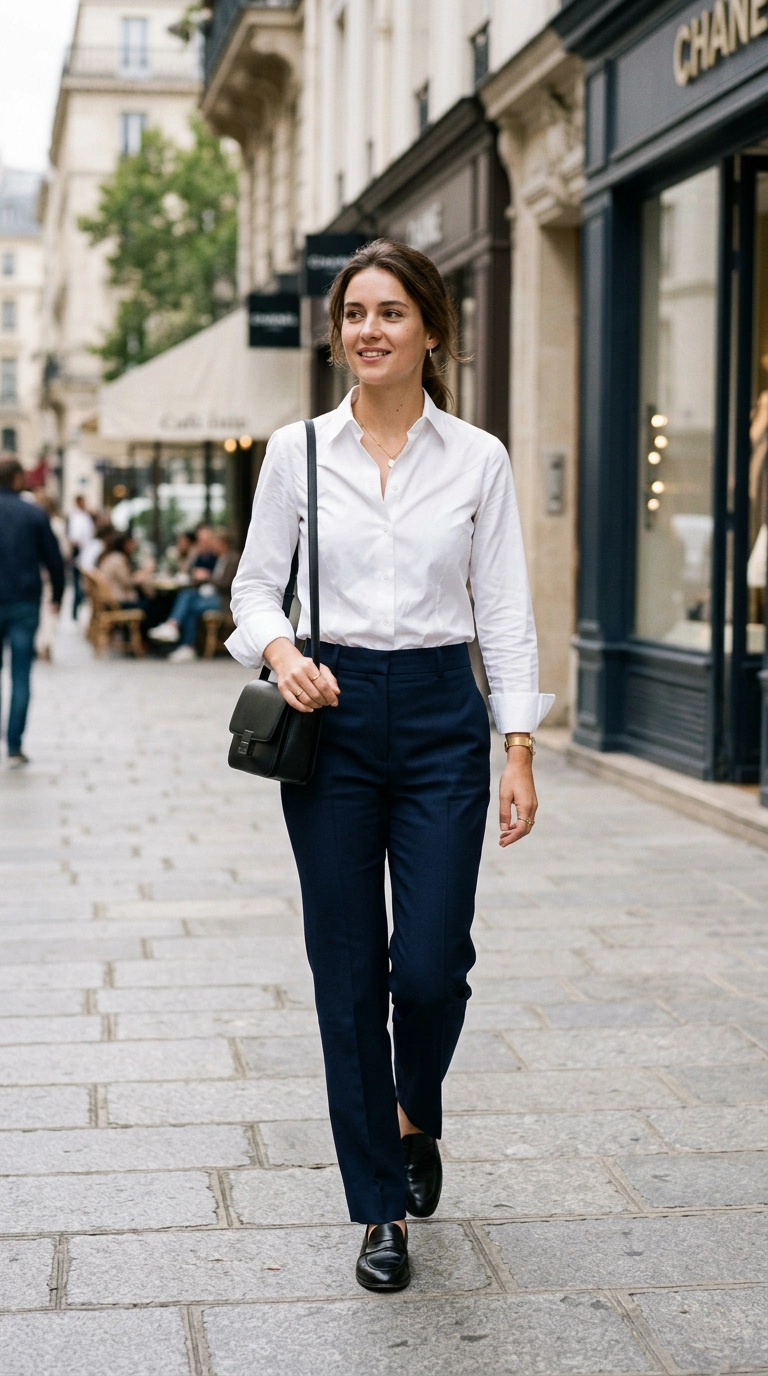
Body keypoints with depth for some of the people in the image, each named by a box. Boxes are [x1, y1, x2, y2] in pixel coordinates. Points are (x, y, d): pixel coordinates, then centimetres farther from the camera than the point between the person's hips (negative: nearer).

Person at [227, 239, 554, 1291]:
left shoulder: (477, 459, 1)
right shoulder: (296, 452, 3)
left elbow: (506, 613, 1)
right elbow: (255, 584, 7)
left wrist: (520, 750, -4)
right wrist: (280, 651, -15)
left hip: (440, 717, 0)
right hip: (333, 717, 1)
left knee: (432, 964, -6)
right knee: (349, 976, 3)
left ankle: (416, 1118, 29)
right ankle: (381, 1210, 16)